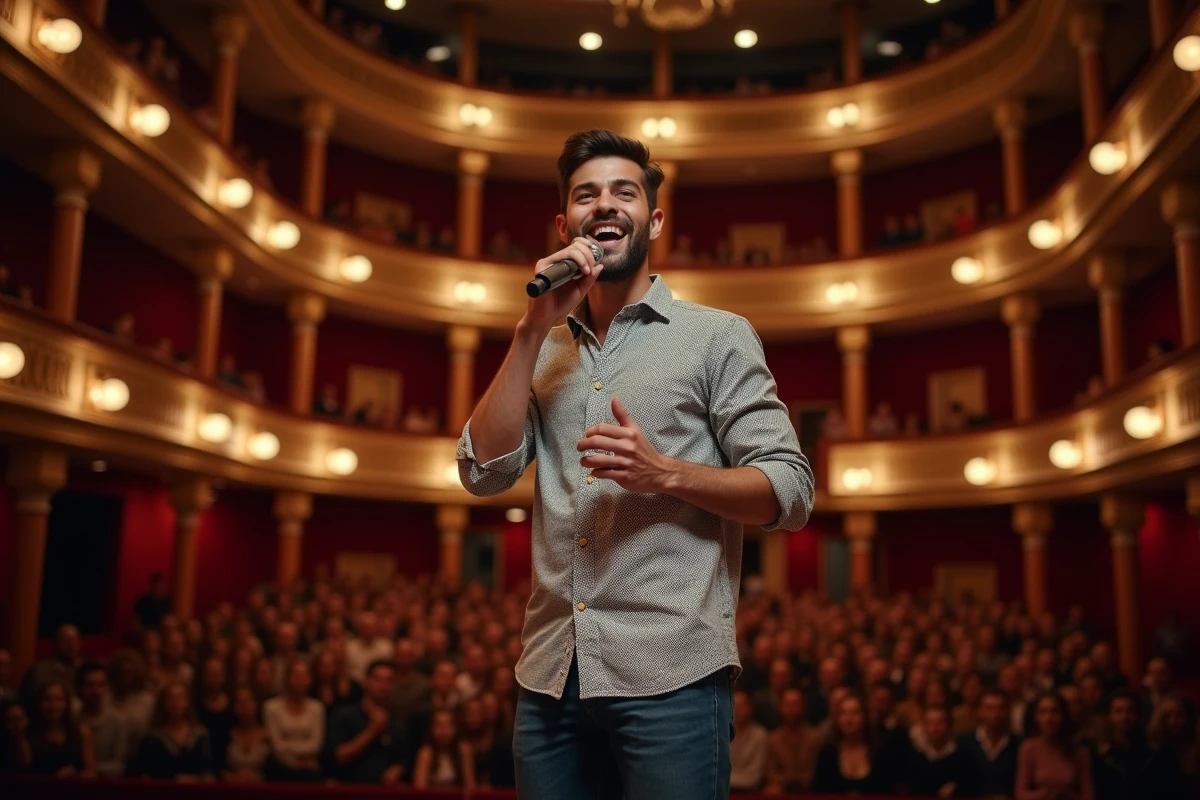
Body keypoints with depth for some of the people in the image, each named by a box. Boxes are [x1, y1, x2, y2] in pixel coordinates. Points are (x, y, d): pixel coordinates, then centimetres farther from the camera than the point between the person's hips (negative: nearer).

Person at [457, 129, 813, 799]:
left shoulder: (718, 336, 3)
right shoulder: (545, 352, 15)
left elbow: (791, 492, -2)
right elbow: (484, 472, 2)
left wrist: (665, 472, -18)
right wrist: (535, 329, -4)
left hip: (670, 676, -4)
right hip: (550, 673, 4)